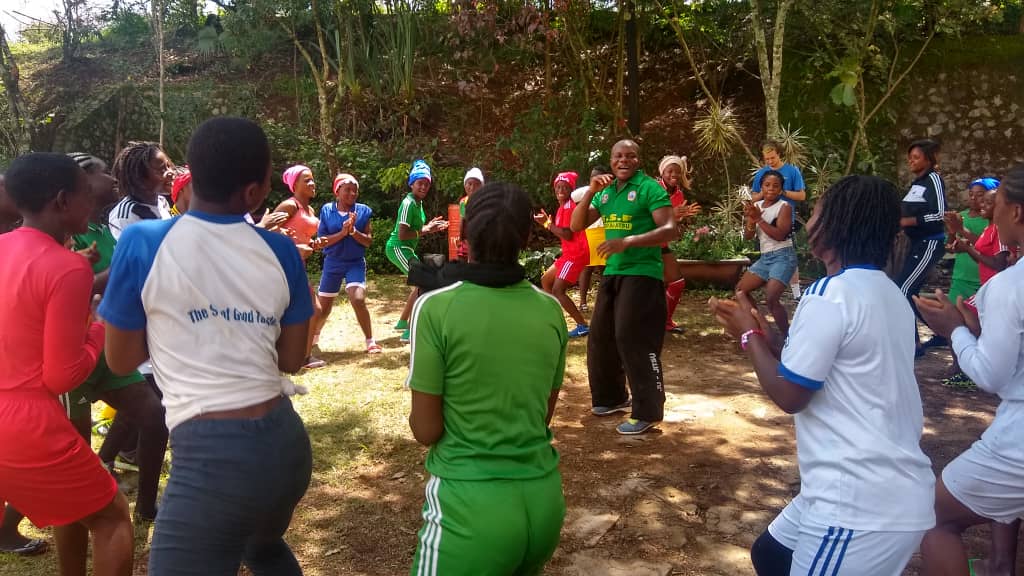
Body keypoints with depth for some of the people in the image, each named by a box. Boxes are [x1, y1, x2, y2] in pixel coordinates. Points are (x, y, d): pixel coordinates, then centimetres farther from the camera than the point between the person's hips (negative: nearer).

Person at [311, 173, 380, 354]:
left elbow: (368, 241, -6)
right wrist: (343, 232, -22)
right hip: (332, 264, 1)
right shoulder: (326, 210, -4)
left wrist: (353, 231, -22)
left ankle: (370, 342, -8)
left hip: (355, 263, -1)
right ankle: (312, 338, 38)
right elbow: (321, 241, -9)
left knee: (358, 300, -21)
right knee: (323, 307, 11)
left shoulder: (363, 211, -4)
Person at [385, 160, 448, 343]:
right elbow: (402, 235, -25)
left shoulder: (418, 202, 9)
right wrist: (425, 230, -19)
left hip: (407, 249, 10)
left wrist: (429, 227, 3)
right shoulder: (409, 203, -20)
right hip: (398, 248, -10)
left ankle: (402, 322, 29)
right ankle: (409, 332, -13)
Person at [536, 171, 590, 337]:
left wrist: (547, 223, -17)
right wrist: (548, 222, 3)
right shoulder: (563, 207, 16)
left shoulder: (569, 207, -14)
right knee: (545, 280, 19)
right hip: (570, 254, 11)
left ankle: (583, 326, -10)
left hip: (575, 254, -11)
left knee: (557, 290, -12)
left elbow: (568, 235, -22)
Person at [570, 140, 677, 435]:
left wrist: (627, 241, -25)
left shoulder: (650, 187, -8)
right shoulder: (605, 192, 12)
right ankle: (612, 397, 31)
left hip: (642, 274, -8)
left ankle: (647, 412, 1)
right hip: (612, 274, 8)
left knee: (634, 341, -9)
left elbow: (669, 229, -16)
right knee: (600, 338, 13)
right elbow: (576, 226, 9)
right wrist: (590, 192, -5)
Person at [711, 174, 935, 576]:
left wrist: (748, 335, -1)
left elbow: (790, 395, -14)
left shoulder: (831, 293, -19)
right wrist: (764, 334, 14)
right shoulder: (887, 293, 10)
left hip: (865, 504, -9)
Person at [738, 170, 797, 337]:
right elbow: (748, 236, 4)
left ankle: (788, 336, -10)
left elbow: (779, 235, -21)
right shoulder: (756, 206, 8)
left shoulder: (784, 207, -9)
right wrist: (751, 220, -15)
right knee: (740, 290, 11)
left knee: (771, 299, -23)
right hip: (764, 257, 8)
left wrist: (759, 219, -24)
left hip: (783, 257, -8)